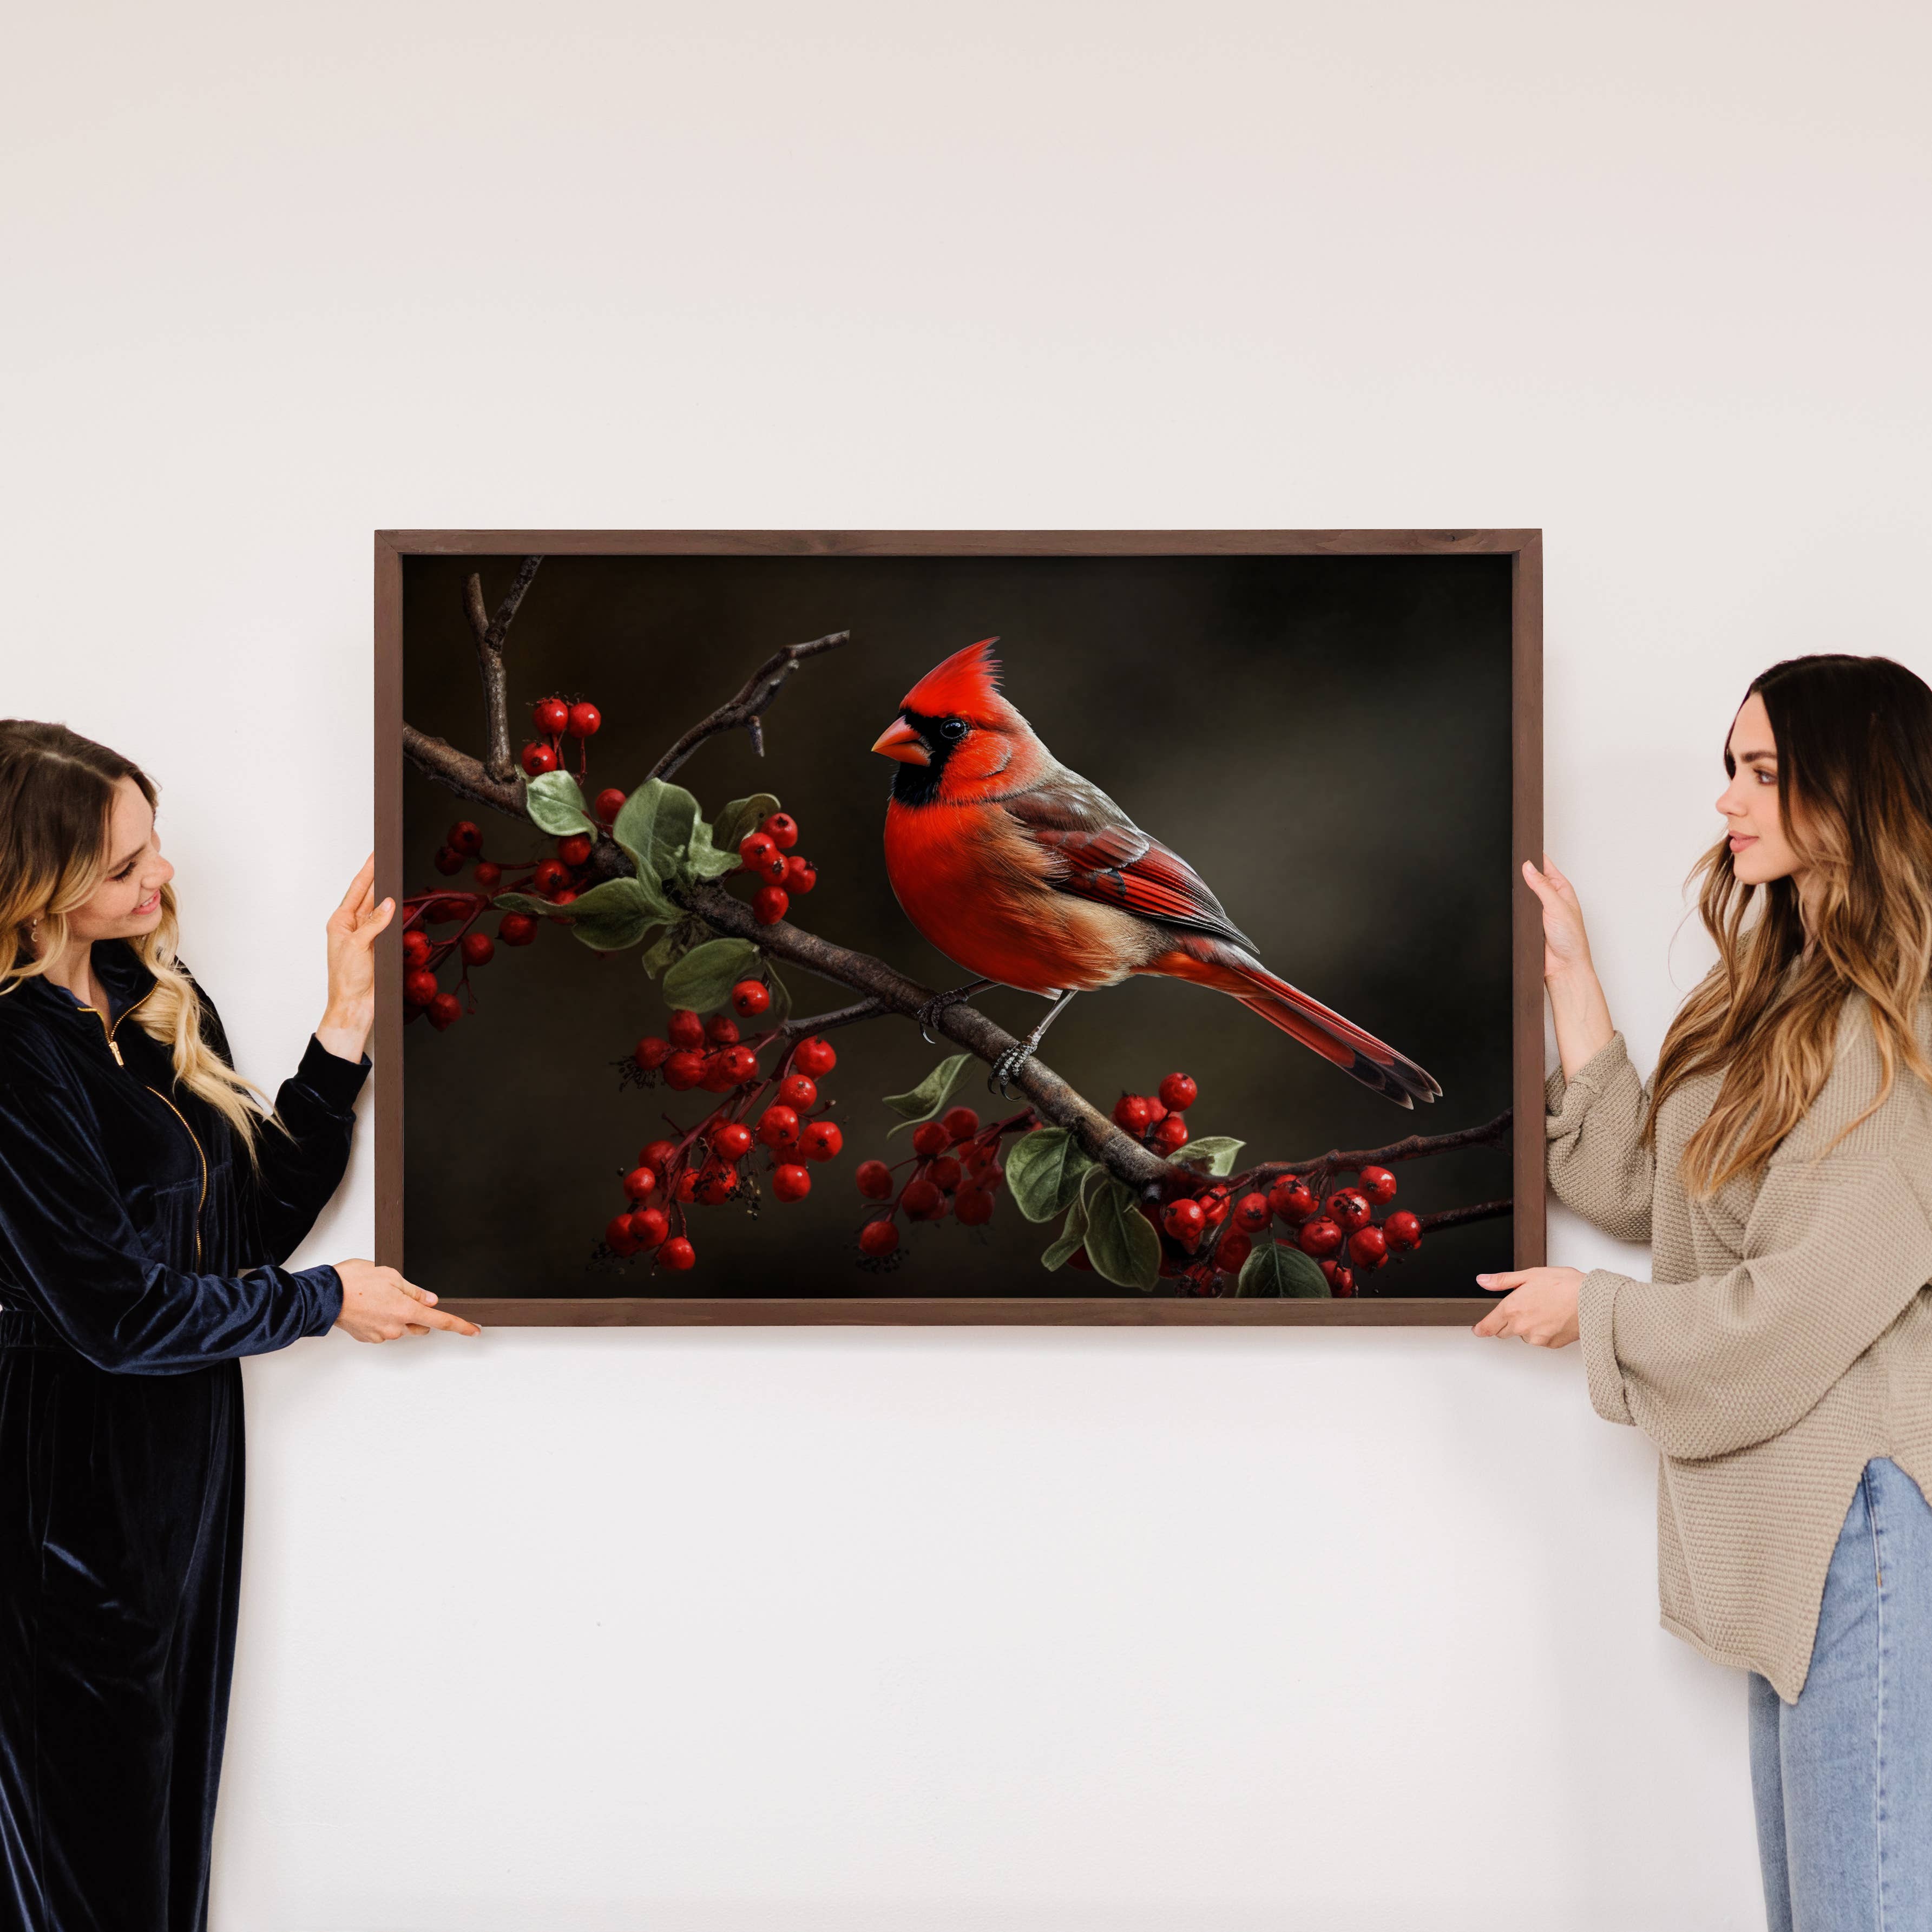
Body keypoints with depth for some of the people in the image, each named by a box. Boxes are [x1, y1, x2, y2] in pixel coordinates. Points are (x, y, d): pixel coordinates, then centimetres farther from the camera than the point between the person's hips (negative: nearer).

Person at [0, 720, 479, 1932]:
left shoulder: (164, 1002, 5)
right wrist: (327, 1300, -8)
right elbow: (115, 1309, -19)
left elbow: (262, 1214, 4)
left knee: (176, 1797, 17)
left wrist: (347, 1028, -4)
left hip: (190, 1456, 8)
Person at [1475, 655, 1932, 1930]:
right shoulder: (1786, 992, 14)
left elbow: (1808, 1300, -18)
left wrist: (1597, 1310, -3)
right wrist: (1571, 977, 11)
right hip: (1792, 1510, 10)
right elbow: (1640, 1188, 13)